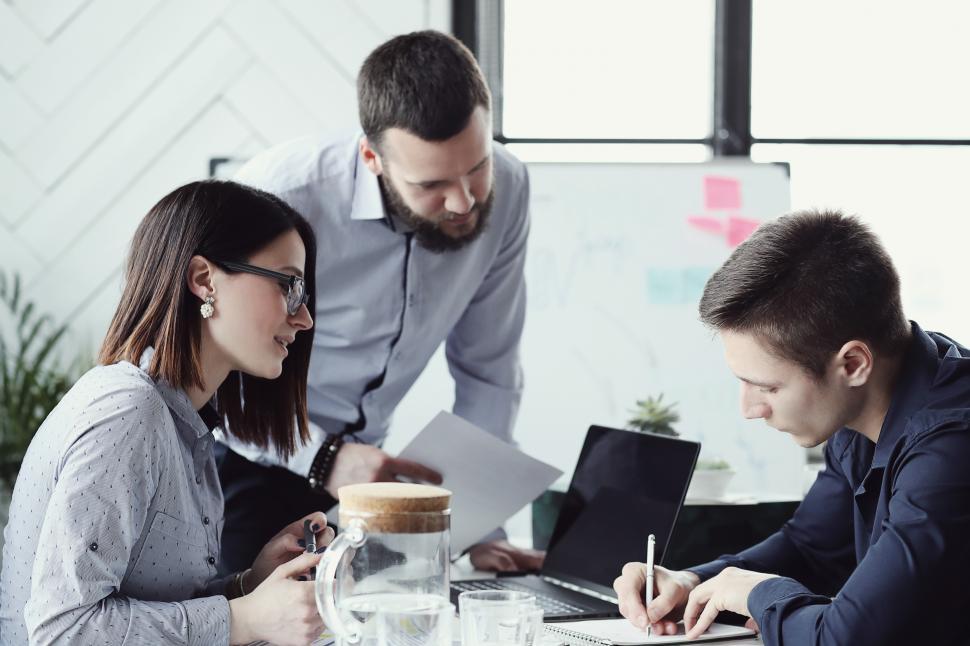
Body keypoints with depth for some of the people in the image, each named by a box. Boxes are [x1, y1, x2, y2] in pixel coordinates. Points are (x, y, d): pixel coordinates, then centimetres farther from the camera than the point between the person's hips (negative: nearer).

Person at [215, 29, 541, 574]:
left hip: (356, 463, 4)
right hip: (244, 463, -4)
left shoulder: (505, 187, -11)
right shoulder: (284, 197, -29)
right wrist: (321, 459, -37)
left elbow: (487, 368, 0)